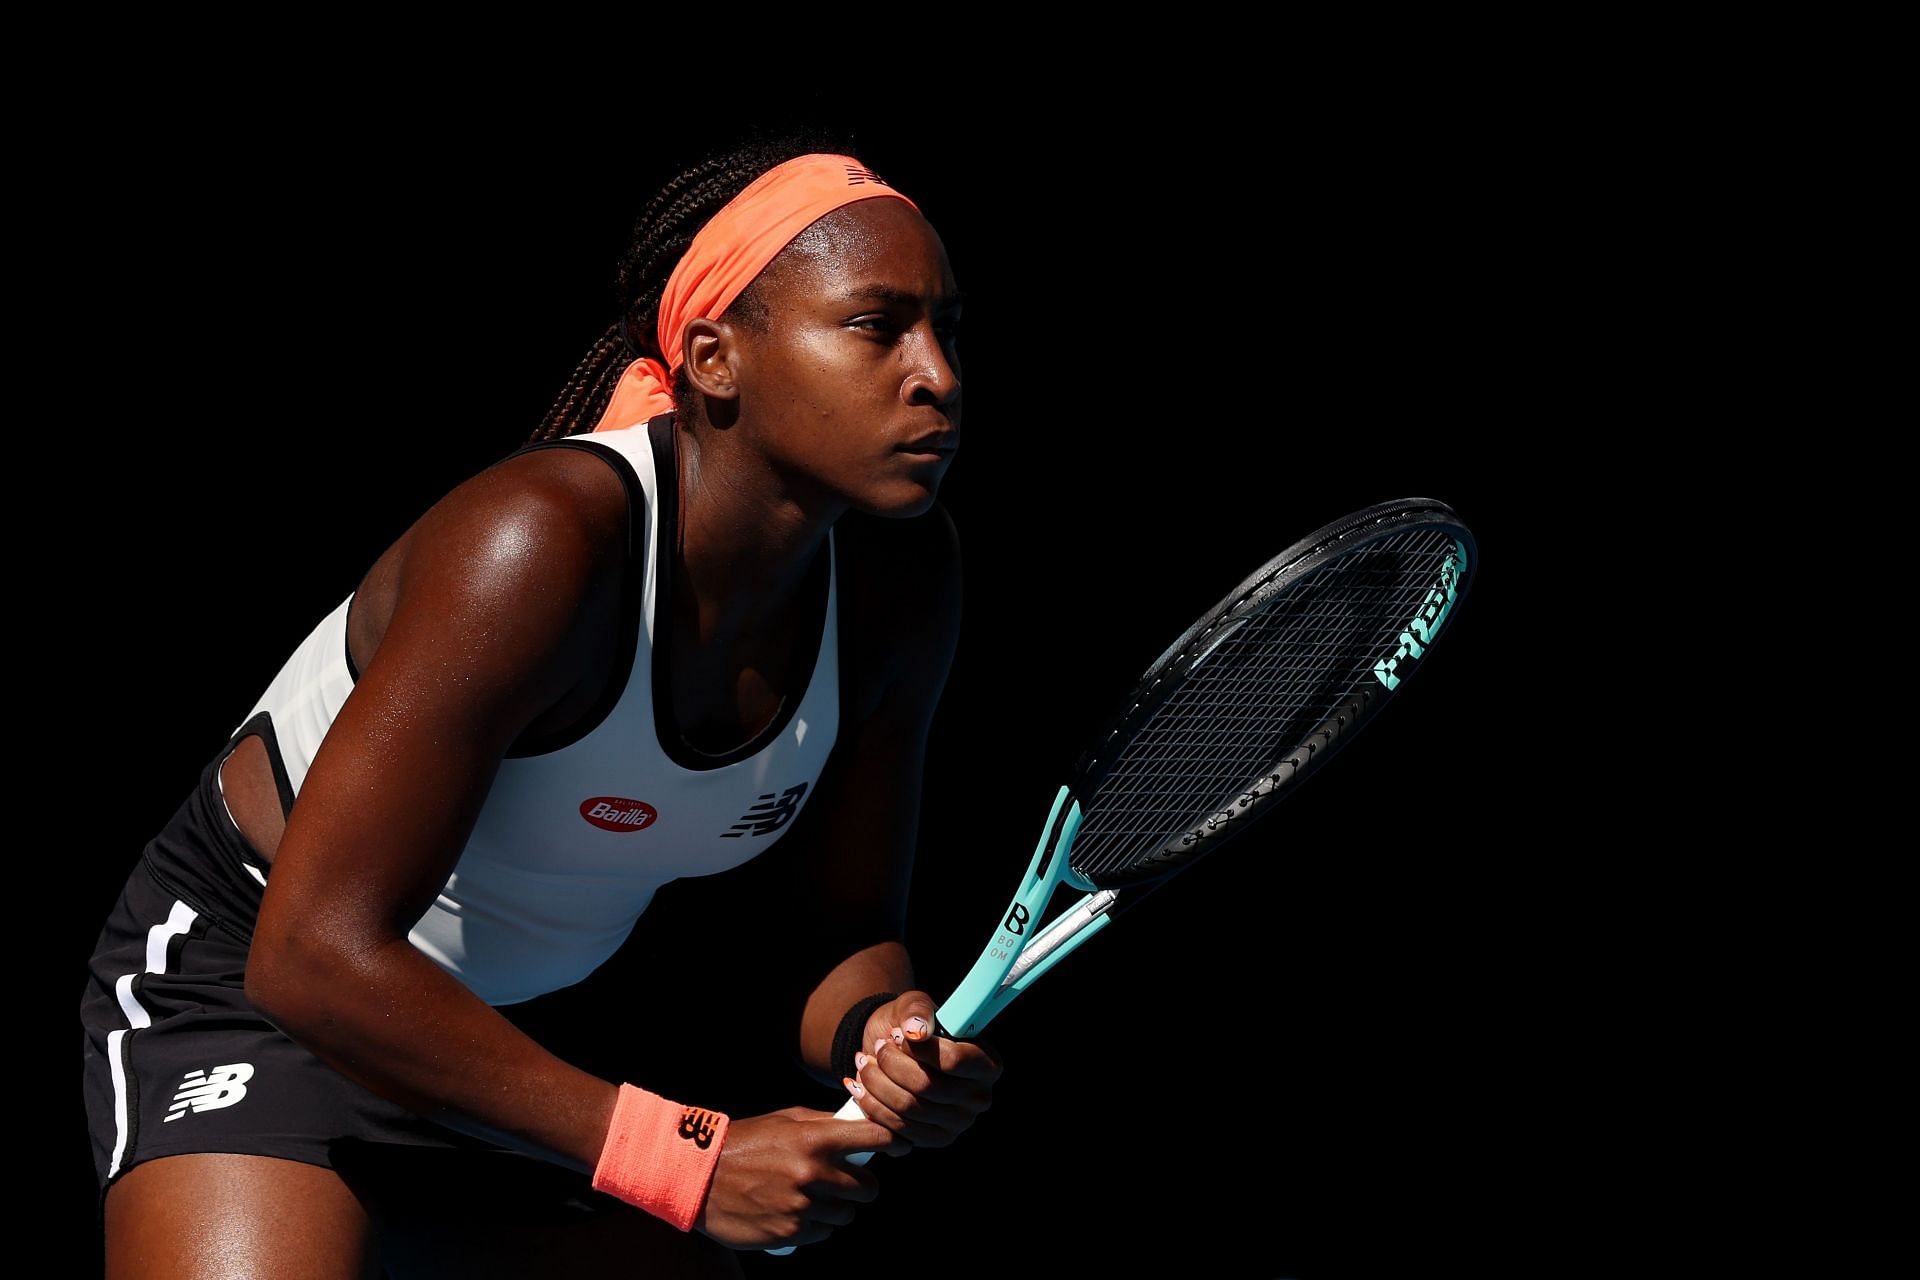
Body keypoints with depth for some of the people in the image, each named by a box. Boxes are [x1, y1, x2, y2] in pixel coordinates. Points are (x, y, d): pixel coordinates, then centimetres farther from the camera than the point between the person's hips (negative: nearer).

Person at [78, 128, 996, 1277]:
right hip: (252, 988, -6)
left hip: (552, 1026, 7)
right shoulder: (538, 541, -33)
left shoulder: (899, 578, -12)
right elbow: (316, 954, -34)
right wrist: (687, 1159, -34)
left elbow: (846, 932, -1)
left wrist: (882, 1034, -27)